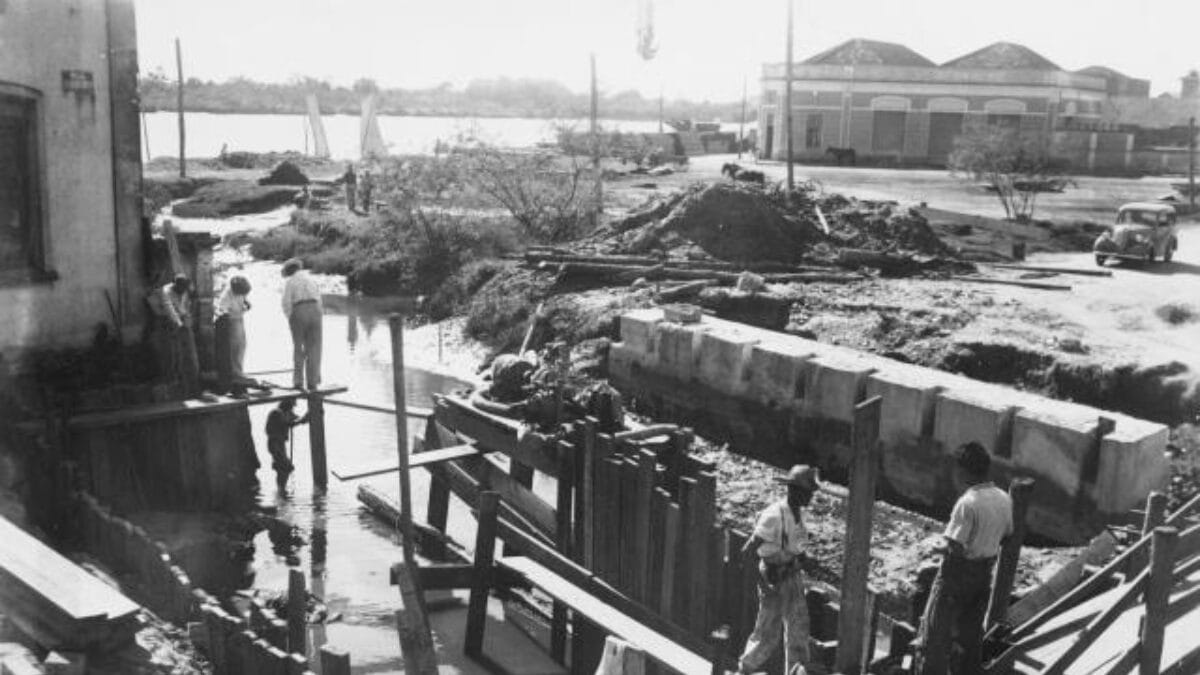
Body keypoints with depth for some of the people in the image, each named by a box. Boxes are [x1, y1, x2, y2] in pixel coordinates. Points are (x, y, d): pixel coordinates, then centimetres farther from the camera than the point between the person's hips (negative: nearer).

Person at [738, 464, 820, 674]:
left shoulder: (796, 513, 1)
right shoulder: (774, 516, -25)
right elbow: (748, 551, -24)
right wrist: (763, 583, -22)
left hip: (794, 579, 7)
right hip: (774, 582, -7)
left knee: (798, 630, 7)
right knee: (768, 636, 6)